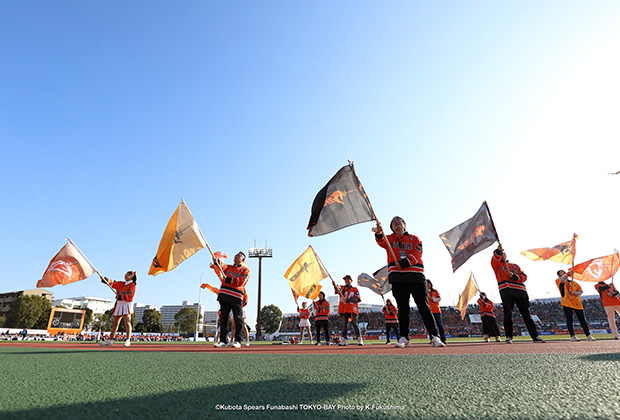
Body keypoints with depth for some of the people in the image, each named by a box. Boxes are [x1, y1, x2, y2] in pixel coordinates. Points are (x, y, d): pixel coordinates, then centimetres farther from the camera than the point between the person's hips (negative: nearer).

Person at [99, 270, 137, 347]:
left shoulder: (132, 285, -2)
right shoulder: (120, 284, 18)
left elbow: (129, 296, -11)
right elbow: (111, 283, 8)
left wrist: (121, 296, -9)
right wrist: (103, 278, -5)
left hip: (126, 304, -7)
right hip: (118, 304, 7)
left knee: (127, 323, -12)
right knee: (115, 323, 12)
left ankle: (128, 340, -13)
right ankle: (110, 340, 20)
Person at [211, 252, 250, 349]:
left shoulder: (245, 270, 7)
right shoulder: (228, 267, 22)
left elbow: (241, 281, -8)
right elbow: (221, 267, 2)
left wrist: (228, 279, -12)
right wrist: (216, 263, -18)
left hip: (236, 297, -4)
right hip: (224, 295, 4)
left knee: (237, 319, -4)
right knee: (223, 318, 6)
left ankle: (237, 341, 2)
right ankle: (222, 341, 12)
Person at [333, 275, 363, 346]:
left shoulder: (355, 289, 13)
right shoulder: (342, 288, 17)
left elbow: (356, 299, -1)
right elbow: (336, 291, -5)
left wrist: (348, 300, -17)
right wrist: (335, 285, -28)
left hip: (352, 309, -2)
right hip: (343, 309, 2)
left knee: (354, 324, -8)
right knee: (344, 325, 2)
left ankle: (359, 339, -6)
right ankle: (343, 340, 4)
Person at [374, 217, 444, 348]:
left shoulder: (415, 239, 11)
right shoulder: (389, 239, 14)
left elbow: (416, 255, -4)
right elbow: (381, 241, -10)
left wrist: (403, 263, -19)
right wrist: (379, 232, -33)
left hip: (416, 276, -1)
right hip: (397, 277, 1)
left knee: (424, 307, -1)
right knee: (402, 309, 3)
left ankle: (434, 337, 3)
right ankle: (404, 338, 8)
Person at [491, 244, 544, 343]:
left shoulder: (515, 266, 26)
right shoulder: (497, 265, 16)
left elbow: (524, 276, 13)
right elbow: (494, 259, -8)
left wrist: (514, 276, -6)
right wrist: (498, 251, -22)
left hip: (520, 291, 4)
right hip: (506, 291, -3)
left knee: (527, 314, 6)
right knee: (508, 314, -10)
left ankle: (535, 336, 12)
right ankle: (509, 337, -6)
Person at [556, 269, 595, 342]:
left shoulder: (573, 282, 18)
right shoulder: (558, 281, 6)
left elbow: (581, 291, 14)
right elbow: (561, 280, -18)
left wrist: (575, 293, -8)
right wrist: (568, 273, -32)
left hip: (577, 303, 4)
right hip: (567, 303, -4)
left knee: (582, 320, 5)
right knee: (569, 319, -8)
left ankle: (588, 336, 13)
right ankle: (572, 336, -5)